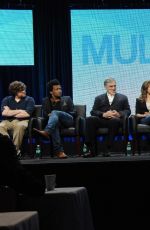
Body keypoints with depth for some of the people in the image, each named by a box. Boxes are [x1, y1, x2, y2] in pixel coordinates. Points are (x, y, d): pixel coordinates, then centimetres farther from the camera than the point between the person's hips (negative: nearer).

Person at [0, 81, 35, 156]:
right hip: (7, 121, 2)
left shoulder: (29, 100, 11)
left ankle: (16, 149, -35)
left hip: (22, 121, -2)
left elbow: (27, 114, -5)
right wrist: (19, 111, -2)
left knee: (19, 126, -39)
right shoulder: (6, 100, 16)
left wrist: (11, 113, 1)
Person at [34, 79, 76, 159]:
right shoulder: (46, 101, 22)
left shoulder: (67, 99, 21)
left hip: (68, 120, 0)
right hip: (55, 122, 0)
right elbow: (45, 114, 11)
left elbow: (73, 113, 12)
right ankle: (59, 151, -52)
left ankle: (46, 132, -61)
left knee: (55, 112, -32)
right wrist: (50, 115, -15)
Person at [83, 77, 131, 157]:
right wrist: (104, 114, -10)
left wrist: (119, 114, -10)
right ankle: (92, 149, -32)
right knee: (89, 119, -30)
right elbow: (93, 112, 11)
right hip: (102, 120, 1)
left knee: (115, 120, -39)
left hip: (115, 119, -1)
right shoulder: (99, 98, 25)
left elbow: (128, 111, 13)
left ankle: (108, 149, -36)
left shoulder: (123, 98, 25)